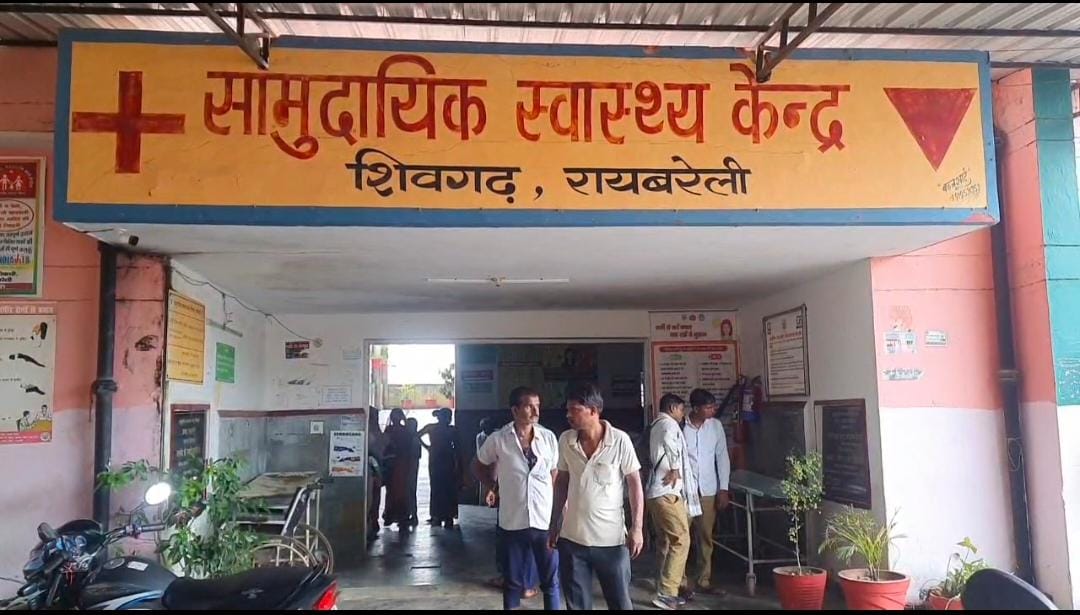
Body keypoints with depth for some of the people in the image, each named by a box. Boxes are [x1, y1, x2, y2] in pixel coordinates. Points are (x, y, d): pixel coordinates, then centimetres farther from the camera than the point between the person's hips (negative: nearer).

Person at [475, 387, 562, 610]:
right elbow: (479, 465, 13)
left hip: (545, 520, 1)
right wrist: (490, 487, 4)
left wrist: (558, 511, 7)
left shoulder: (549, 437, -3)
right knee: (513, 582, 13)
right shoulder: (497, 439, -6)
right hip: (512, 522, -1)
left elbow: (555, 474, 9)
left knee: (551, 581, 9)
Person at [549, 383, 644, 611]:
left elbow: (634, 484, -6)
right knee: (576, 604, 13)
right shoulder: (565, 440, -2)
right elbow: (561, 482, 9)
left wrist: (636, 528, -8)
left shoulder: (620, 440, -13)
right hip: (572, 538, 3)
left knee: (621, 603, 8)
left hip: (611, 539, -3)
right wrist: (554, 523, 10)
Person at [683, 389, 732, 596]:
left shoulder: (716, 426, 1)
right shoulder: (679, 426, -11)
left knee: (705, 538, 10)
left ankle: (703, 581, 22)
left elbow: (722, 457, 6)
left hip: (708, 491, 4)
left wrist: (723, 489, 3)